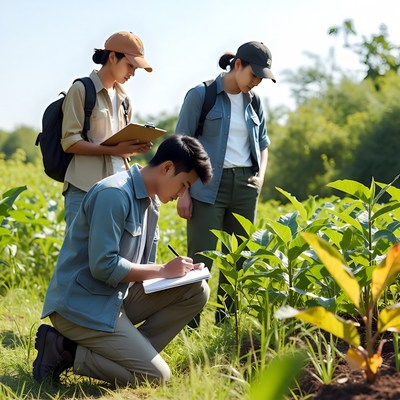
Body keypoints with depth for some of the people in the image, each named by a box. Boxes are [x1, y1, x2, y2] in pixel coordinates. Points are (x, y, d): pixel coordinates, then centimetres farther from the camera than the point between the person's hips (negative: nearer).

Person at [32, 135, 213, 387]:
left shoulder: (151, 203, 12)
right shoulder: (114, 194, -19)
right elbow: (103, 266, -24)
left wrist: (180, 271, -3)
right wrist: (164, 271, -15)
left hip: (117, 298, 10)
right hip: (81, 306, -10)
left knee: (197, 291, 0)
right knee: (156, 376, -16)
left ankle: (129, 353, -5)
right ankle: (65, 352, -6)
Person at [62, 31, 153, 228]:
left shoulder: (123, 98, 18)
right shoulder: (81, 90, -3)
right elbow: (70, 142, -10)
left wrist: (134, 149, -1)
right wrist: (114, 150, -19)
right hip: (85, 188, -6)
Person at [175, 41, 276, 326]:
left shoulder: (254, 102, 12)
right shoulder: (201, 95, -4)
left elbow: (263, 144, 23)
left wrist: (261, 175, 4)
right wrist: (183, 192, -9)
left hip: (245, 185, 6)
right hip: (210, 185, -6)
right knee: (200, 260, -8)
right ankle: (189, 328, -4)